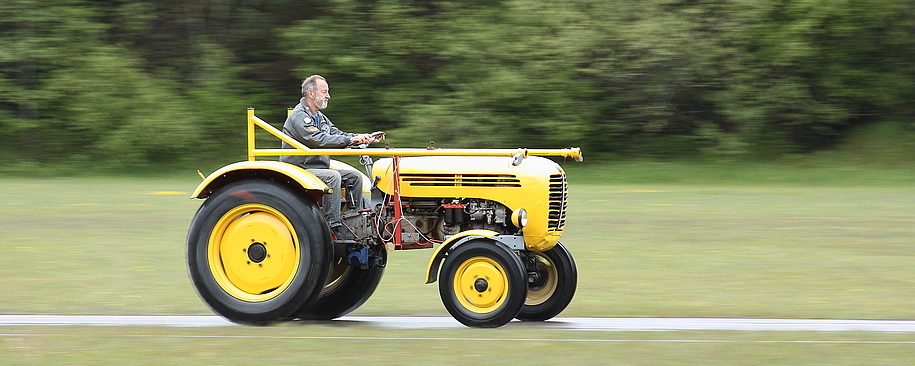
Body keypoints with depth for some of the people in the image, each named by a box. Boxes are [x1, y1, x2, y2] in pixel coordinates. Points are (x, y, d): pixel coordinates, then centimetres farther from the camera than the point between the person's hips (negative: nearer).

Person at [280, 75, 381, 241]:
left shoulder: (319, 117, 20)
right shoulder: (298, 116, -14)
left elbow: (336, 134, 14)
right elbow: (319, 140, -26)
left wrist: (363, 138, -3)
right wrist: (350, 140, -29)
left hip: (319, 168, 10)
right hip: (300, 170, -9)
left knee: (355, 176, -2)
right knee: (332, 176, -33)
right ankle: (335, 225, -35)